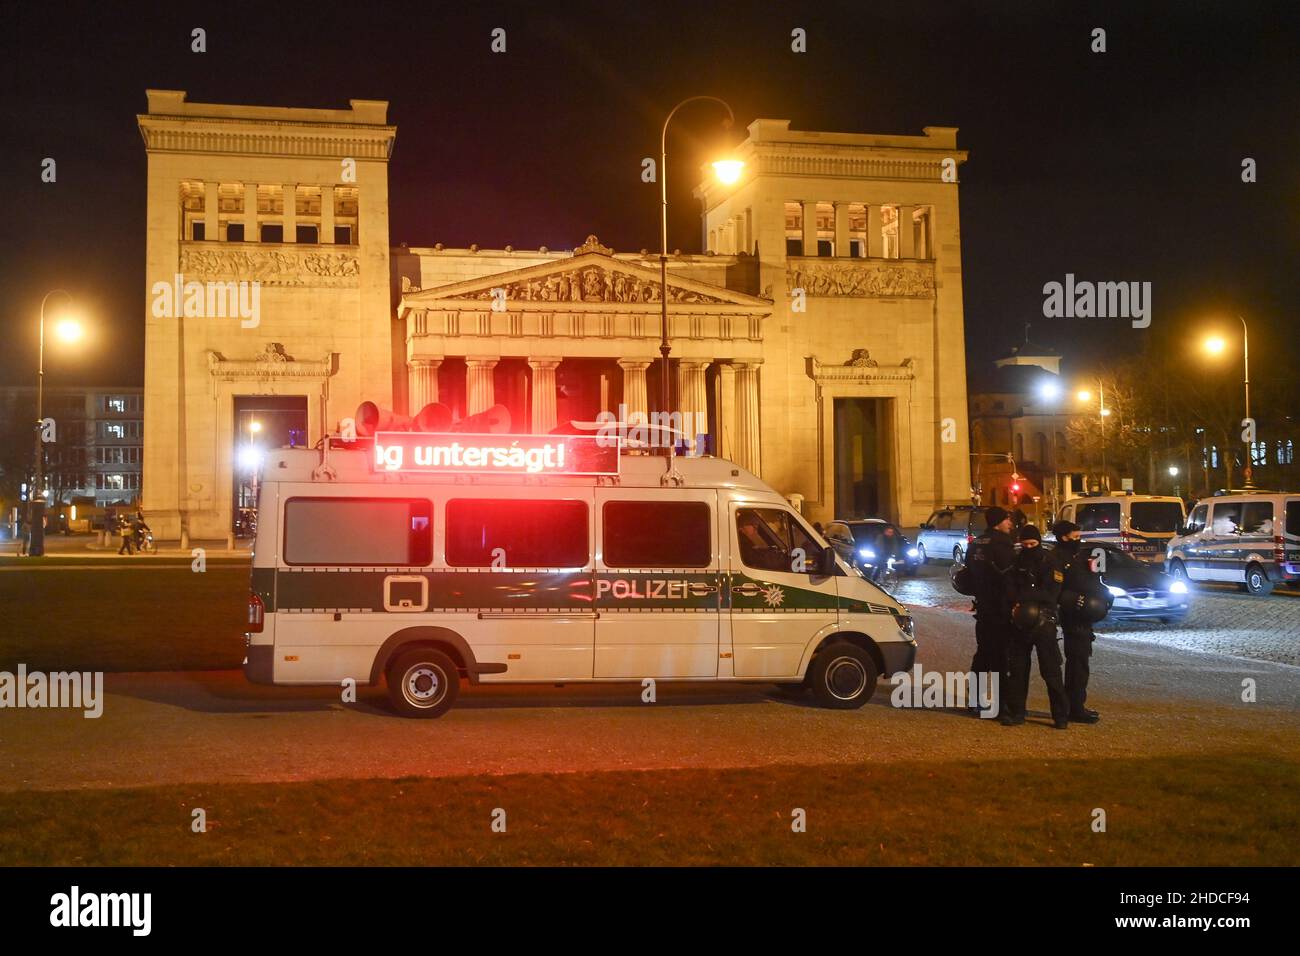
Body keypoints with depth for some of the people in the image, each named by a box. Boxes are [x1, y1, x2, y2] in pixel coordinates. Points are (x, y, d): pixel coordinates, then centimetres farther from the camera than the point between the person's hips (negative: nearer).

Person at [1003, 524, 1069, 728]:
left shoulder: (1051, 561, -1)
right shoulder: (1018, 561, 11)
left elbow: (1051, 593, -9)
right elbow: (1010, 588, 7)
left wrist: (1023, 598, -12)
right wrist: (1014, 605, -13)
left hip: (1044, 621, -4)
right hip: (1020, 622, 5)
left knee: (1051, 669, -7)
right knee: (1018, 667, 8)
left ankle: (1061, 716, -3)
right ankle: (1015, 712, 16)